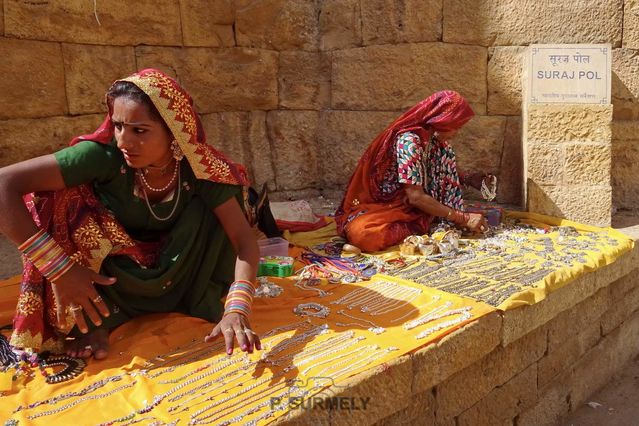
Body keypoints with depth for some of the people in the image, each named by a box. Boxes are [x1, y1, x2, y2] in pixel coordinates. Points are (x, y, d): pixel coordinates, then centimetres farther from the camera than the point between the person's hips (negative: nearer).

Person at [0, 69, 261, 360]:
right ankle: (94, 322, -15)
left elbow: (244, 239, -25)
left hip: (175, 272, 1)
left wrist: (237, 310, -41)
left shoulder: (200, 168, -23)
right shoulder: (103, 156, -29)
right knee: (64, 197, -28)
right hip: (107, 277, -1)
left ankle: (205, 300, -6)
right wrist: (58, 267, -38)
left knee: (216, 210, -23)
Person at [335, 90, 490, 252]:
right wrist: (463, 219, -23)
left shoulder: (435, 141, 1)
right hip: (379, 206, -8)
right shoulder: (409, 140, -24)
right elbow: (416, 197, -27)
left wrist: (467, 179, 10)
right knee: (363, 234, -41)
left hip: (408, 207, 8)